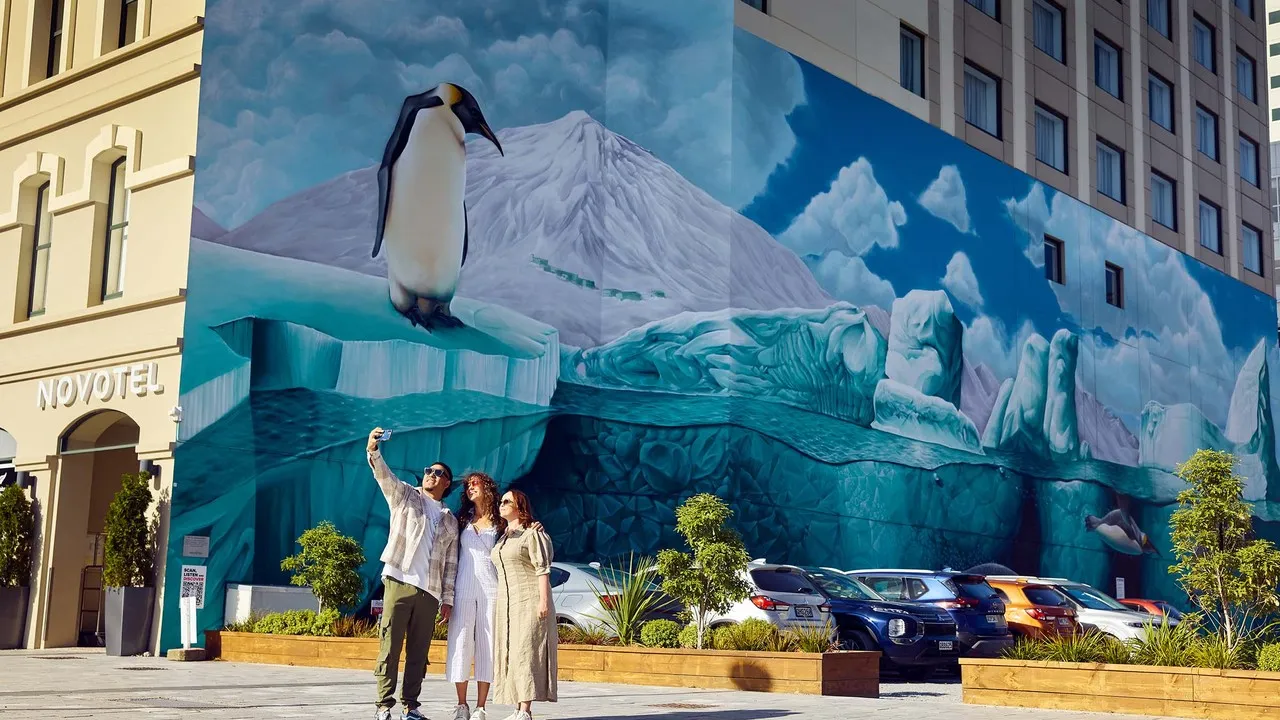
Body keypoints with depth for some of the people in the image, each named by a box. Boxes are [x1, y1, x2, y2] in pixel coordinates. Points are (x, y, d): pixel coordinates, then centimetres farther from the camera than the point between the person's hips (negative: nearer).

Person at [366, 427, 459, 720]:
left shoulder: (450, 522, 19)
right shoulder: (405, 496, 12)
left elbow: (451, 564, 15)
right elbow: (384, 476, -6)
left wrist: (448, 598, 8)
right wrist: (373, 451, -25)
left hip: (429, 591, 3)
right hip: (399, 582, -3)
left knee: (418, 652, 3)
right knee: (390, 647, -5)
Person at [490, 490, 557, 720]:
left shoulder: (533, 533, -4)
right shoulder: (502, 539, 18)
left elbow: (542, 569, -11)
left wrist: (544, 601, -19)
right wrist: (499, 605, 16)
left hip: (529, 602, -8)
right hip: (506, 604, 8)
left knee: (525, 653, -13)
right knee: (511, 655, 4)